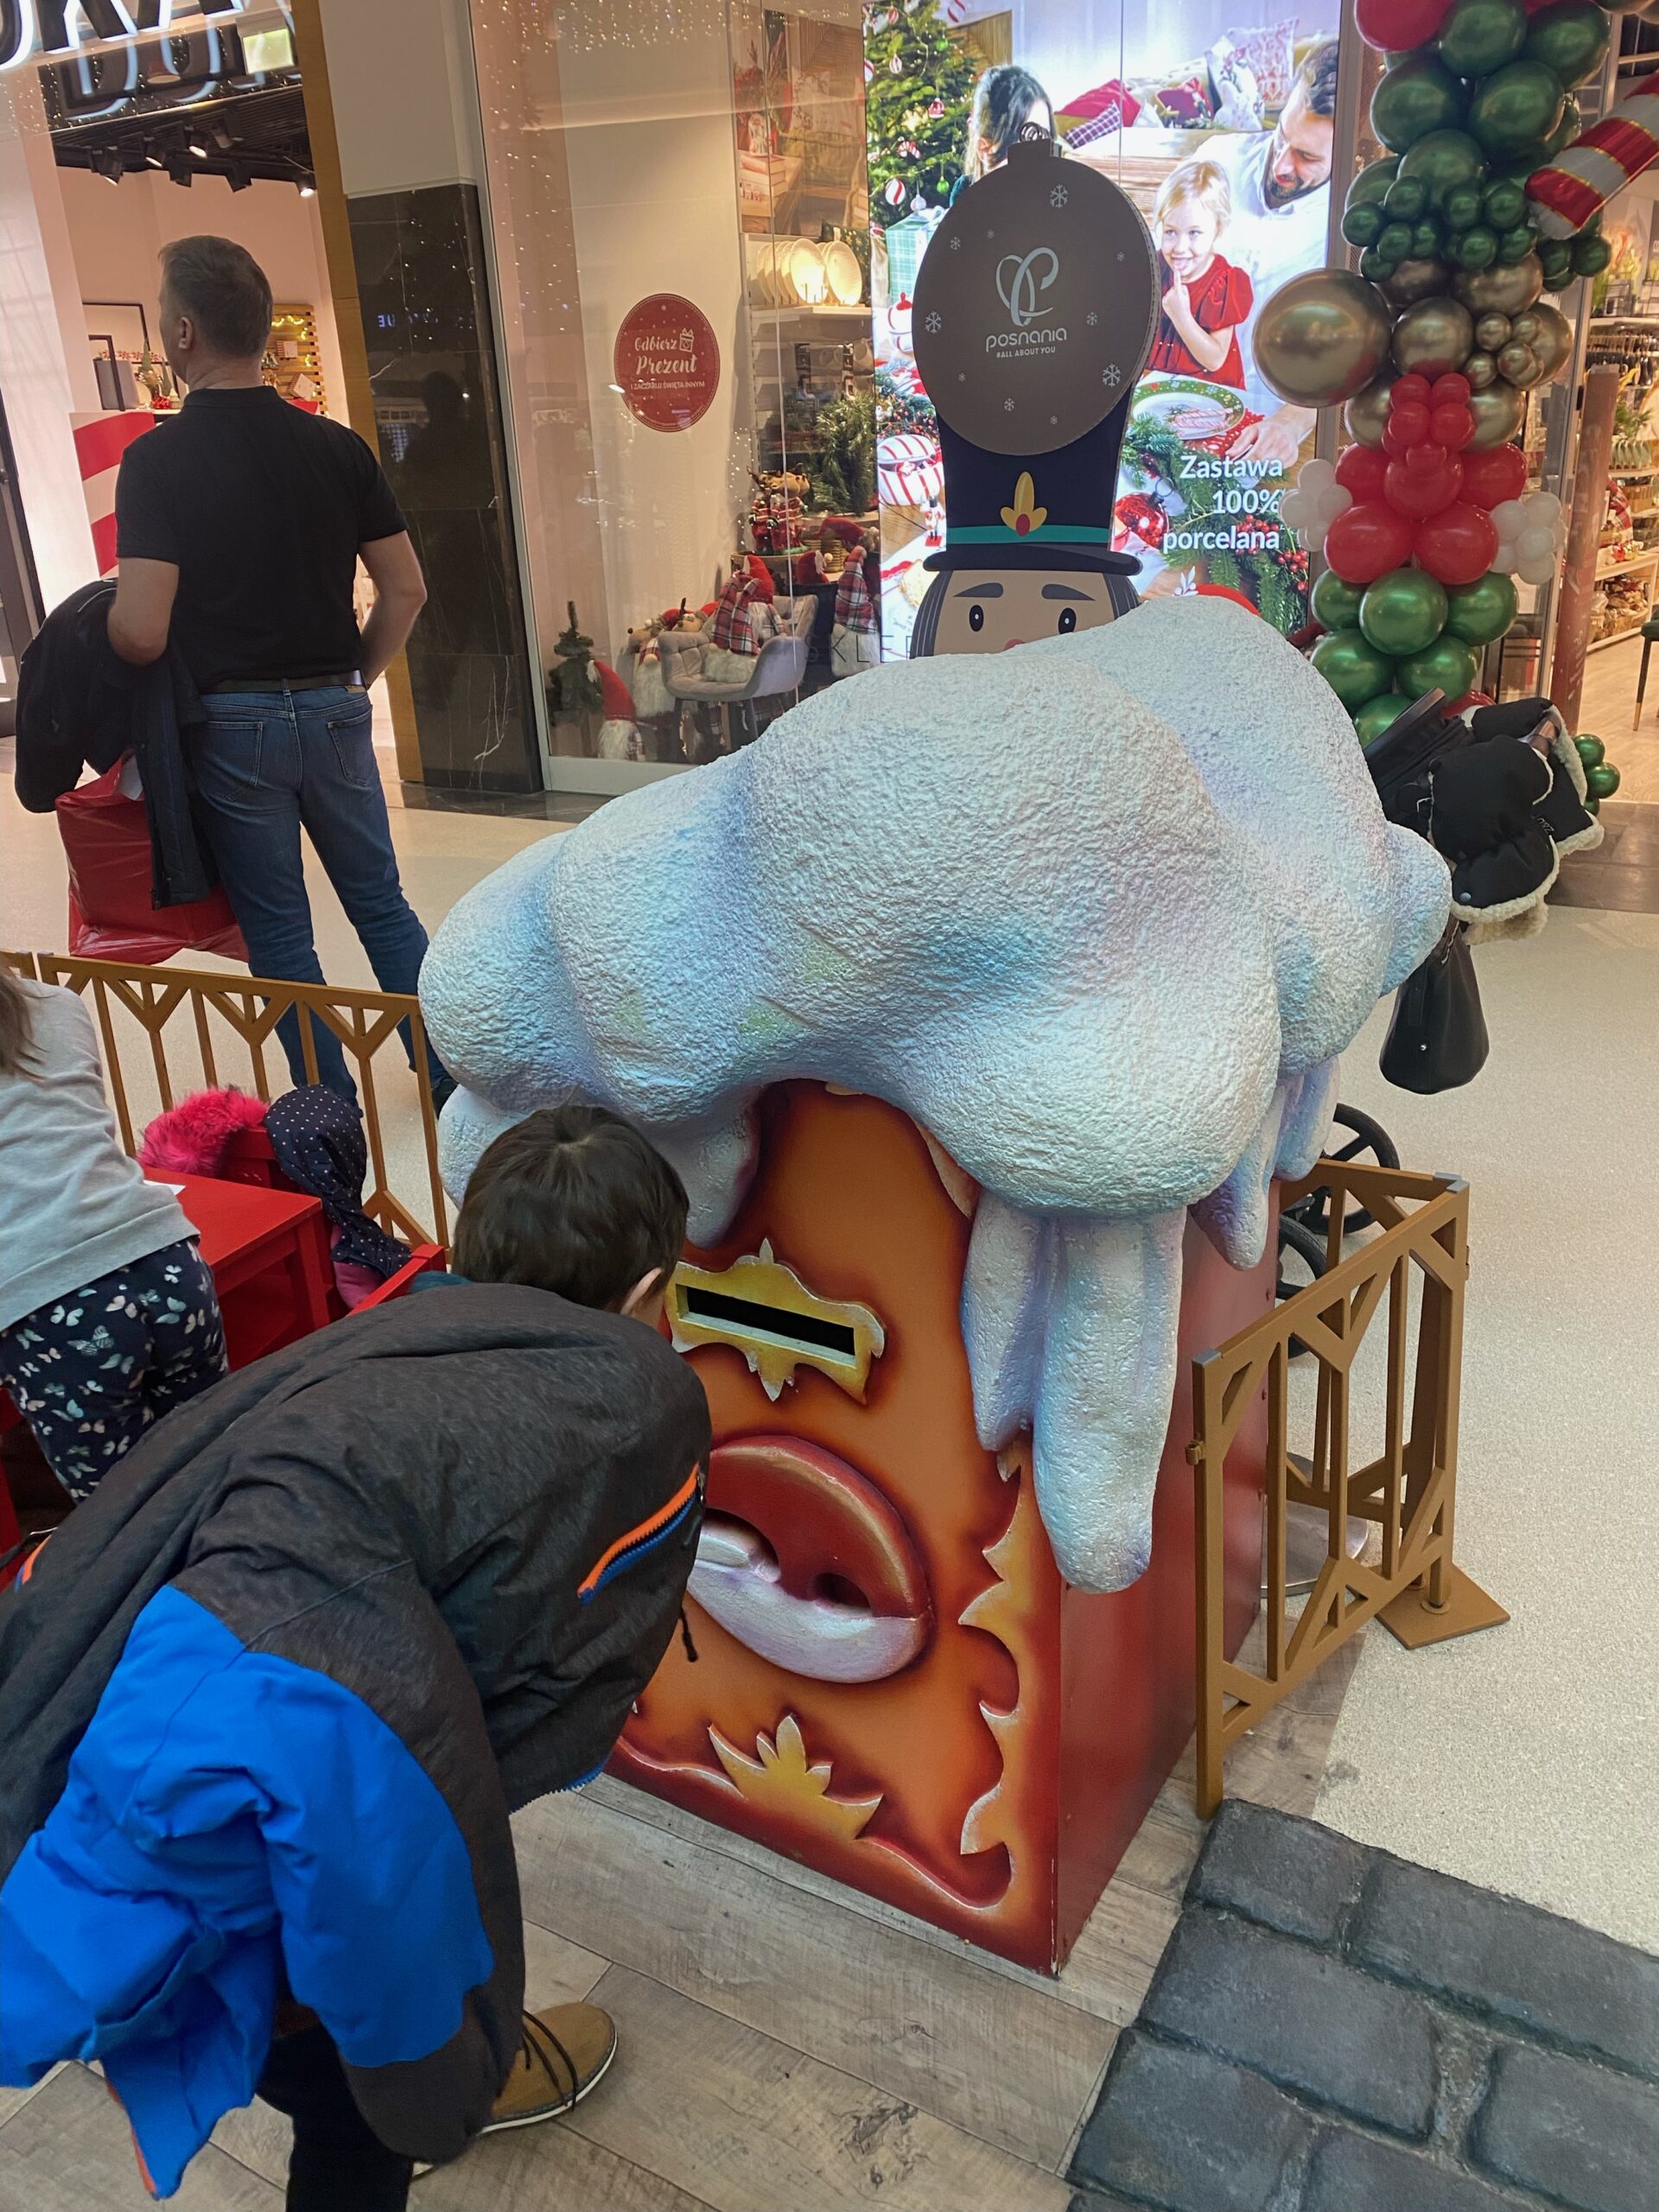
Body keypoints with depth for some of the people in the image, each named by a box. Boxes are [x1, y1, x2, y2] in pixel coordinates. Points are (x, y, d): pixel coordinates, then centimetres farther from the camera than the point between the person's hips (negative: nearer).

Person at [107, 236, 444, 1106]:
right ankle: (455, 1076, 20)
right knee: (381, 903, 17)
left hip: (230, 722, -3)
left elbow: (141, 633, -18)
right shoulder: (336, 446, 0)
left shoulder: (156, 459, -12)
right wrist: (356, 676, 14)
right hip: (334, 712, 4)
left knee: (278, 932, 9)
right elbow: (405, 591, 2)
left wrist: (93, 620, 5)